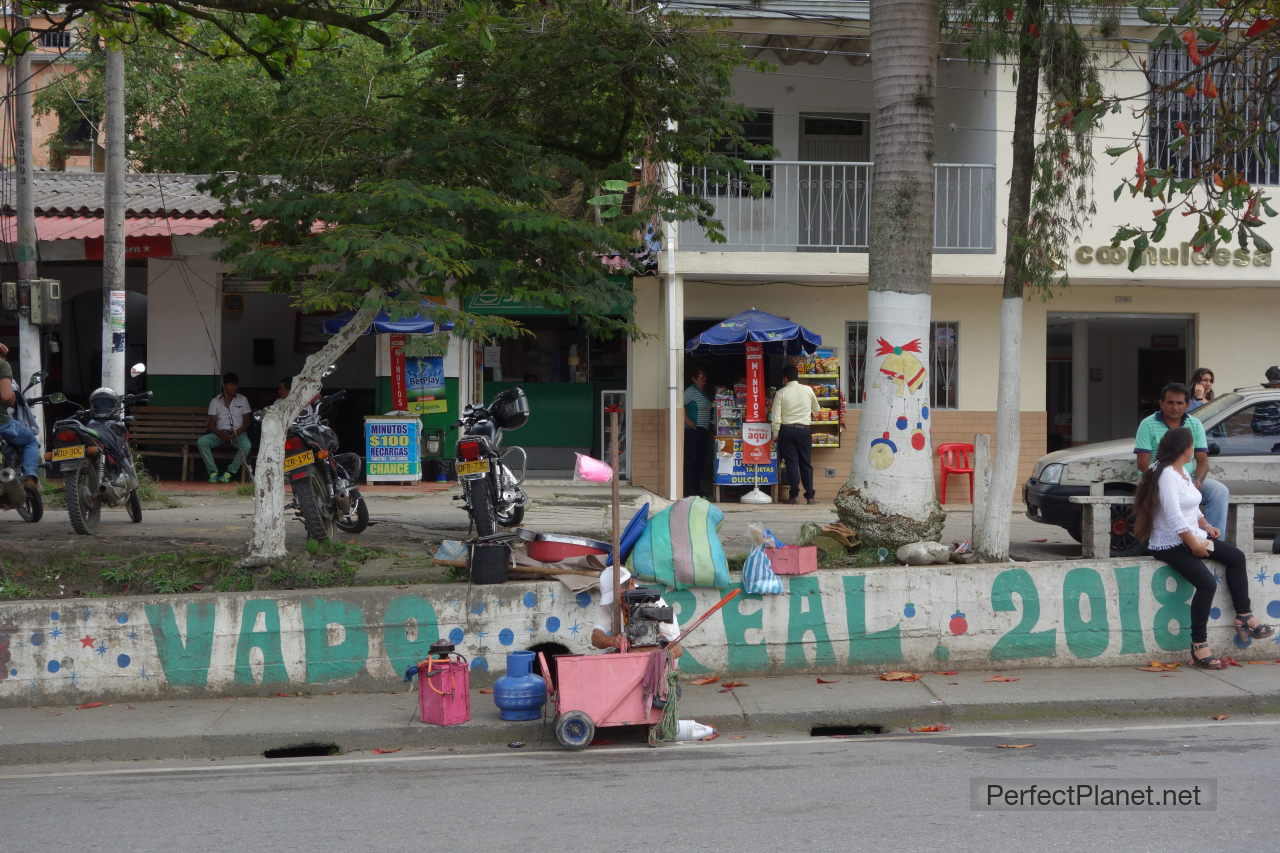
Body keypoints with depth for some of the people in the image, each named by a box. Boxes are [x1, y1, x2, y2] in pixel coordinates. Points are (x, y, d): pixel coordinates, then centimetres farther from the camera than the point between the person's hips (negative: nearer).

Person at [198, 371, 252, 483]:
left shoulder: (242, 400, 9)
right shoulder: (215, 401, 8)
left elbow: (246, 422, 4)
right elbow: (211, 424, 2)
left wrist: (236, 432, -17)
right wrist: (220, 434, -20)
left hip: (238, 433, -1)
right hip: (220, 433, 1)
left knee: (246, 445, -36)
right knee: (201, 441, -28)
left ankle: (230, 472, -25)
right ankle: (213, 472, -22)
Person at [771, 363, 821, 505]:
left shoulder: (781, 393, -5)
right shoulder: (808, 390, 1)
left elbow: (775, 417, -8)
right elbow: (816, 409, 16)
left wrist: (775, 434, 3)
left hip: (787, 429, -1)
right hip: (804, 430, 1)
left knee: (791, 463, 2)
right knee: (806, 463, 7)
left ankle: (794, 495, -2)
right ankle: (809, 496, 5)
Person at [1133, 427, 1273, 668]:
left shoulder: (1183, 472, 13)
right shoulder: (1166, 475, -19)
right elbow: (1175, 518, -24)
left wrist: (1206, 526, 6)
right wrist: (1194, 545, -20)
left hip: (1192, 537, 10)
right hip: (1170, 545, -10)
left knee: (1236, 557, 0)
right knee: (1207, 583, -24)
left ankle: (1244, 617, 4)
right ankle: (1199, 645, -17)